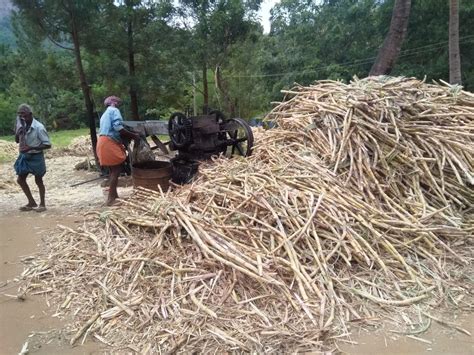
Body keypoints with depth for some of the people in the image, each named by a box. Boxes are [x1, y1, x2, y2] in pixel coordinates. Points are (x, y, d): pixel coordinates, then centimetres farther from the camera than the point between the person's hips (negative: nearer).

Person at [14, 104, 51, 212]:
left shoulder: (39, 127, -18)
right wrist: (17, 132, -12)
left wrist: (31, 147, -26)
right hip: (24, 156, 7)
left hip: (35, 157, -7)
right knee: (20, 180, 10)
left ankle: (42, 204, 20)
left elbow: (48, 145, -19)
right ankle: (32, 202, 24)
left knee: (38, 181, 5)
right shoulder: (21, 125, 1)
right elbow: (17, 140, 10)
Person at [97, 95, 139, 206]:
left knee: (112, 170, 16)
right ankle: (111, 198, -7)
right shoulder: (114, 110, -3)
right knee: (116, 170, -7)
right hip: (109, 143, -10)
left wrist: (128, 135, 18)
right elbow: (118, 127, -17)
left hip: (104, 142, 10)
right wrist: (133, 135, -10)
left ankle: (113, 195, 23)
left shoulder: (105, 114, 27)